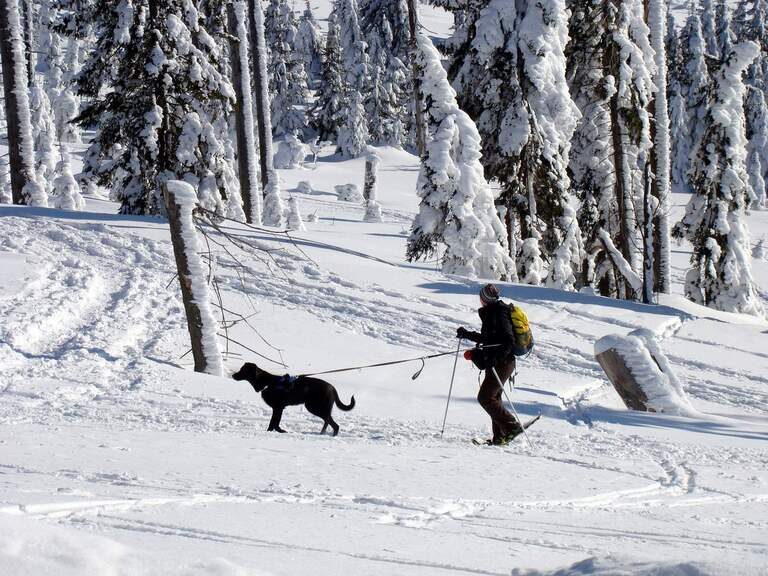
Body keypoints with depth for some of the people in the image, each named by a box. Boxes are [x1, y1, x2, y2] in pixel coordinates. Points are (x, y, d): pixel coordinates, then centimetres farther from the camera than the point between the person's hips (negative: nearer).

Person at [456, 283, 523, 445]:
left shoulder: (499, 314, -16)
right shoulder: (491, 313, 15)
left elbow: (508, 342, -23)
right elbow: (488, 338, 29)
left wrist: (495, 358, -33)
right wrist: (467, 334, 33)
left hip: (502, 363, -10)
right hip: (495, 363, 10)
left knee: (485, 397, -13)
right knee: (493, 397, 11)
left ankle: (512, 426, -13)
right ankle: (499, 436, 13)